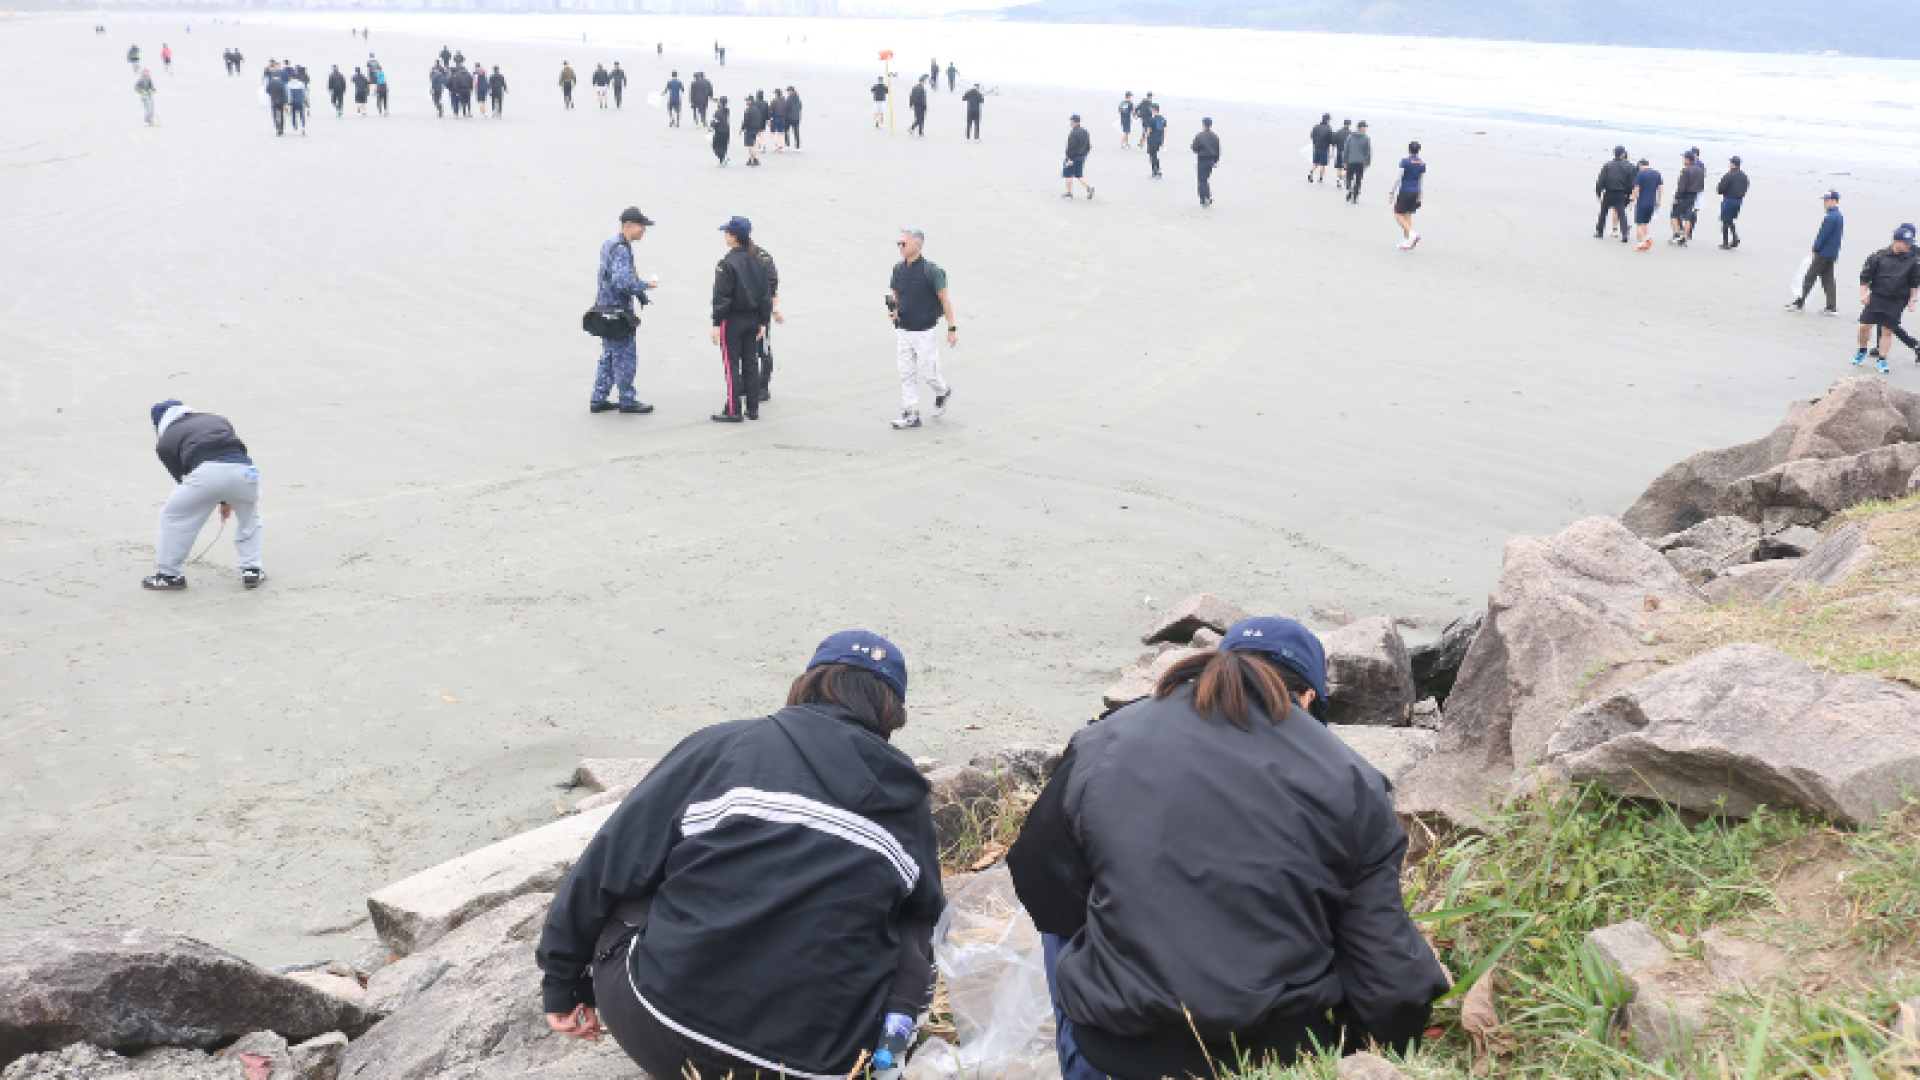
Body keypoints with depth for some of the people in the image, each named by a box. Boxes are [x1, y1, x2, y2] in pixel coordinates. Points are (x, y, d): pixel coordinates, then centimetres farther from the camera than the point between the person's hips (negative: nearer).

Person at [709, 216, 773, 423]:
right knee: (751, 363, 12)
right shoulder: (758, 262, 6)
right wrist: (763, 322, 15)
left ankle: (733, 410, 0)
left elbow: (721, 296, -16)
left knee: (732, 365, -1)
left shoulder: (727, 263, -16)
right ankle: (753, 409, 16)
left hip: (732, 320, -7)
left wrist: (716, 324, -12)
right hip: (752, 319, 7)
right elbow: (766, 293, 9)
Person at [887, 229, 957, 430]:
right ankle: (911, 415, 11)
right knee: (906, 373, 5)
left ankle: (942, 392, 32)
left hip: (926, 331, -5)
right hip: (903, 330, 6)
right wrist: (893, 307, -6)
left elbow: (945, 299, -9)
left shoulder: (930, 270, -14)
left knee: (927, 372, 0)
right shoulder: (898, 269, 2)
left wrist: (952, 328, -9)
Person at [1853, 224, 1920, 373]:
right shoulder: (1879, 256, -5)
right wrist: (1864, 293, -6)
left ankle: (1881, 360, 9)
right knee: (1864, 326, -2)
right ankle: (1862, 351, 23)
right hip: (1876, 298, -1)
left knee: (1887, 330, 0)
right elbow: (1865, 275, 0)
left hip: (1896, 301, 1)